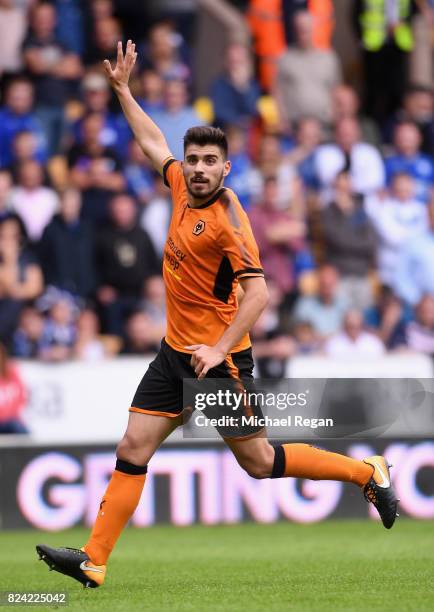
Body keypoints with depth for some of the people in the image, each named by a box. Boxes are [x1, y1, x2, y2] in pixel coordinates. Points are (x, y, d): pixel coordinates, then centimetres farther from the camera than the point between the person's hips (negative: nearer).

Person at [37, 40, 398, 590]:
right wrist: (122, 89, 23)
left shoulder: (226, 217, -18)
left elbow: (257, 292, -23)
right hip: (174, 353, 7)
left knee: (258, 461, 2)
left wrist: (220, 349, -28)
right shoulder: (183, 188, 3)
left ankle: (368, 474, 17)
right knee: (132, 451, 1)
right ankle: (93, 560, 1)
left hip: (218, 358, -7)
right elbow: (154, 143, 23)